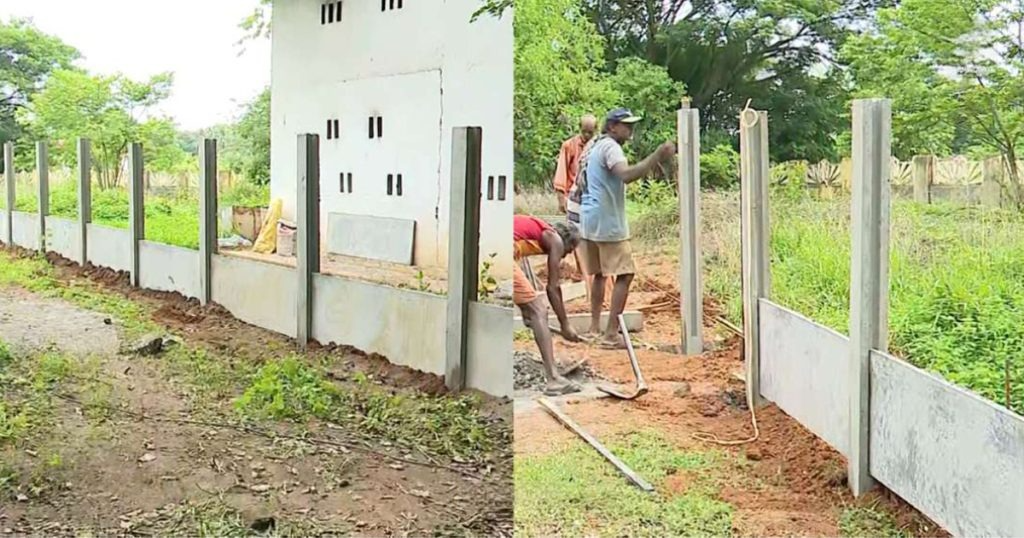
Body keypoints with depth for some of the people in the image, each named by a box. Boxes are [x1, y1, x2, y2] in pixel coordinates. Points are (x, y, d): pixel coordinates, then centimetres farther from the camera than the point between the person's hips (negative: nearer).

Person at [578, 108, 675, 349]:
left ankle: (595, 327, 25)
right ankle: (611, 335, -13)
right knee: (624, 274, -9)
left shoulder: (594, 146, 18)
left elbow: (580, 183, 27)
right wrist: (657, 156, -36)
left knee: (599, 273, 19)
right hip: (607, 222, -10)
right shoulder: (609, 146, -13)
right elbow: (627, 175, -32)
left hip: (589, 220, 10)